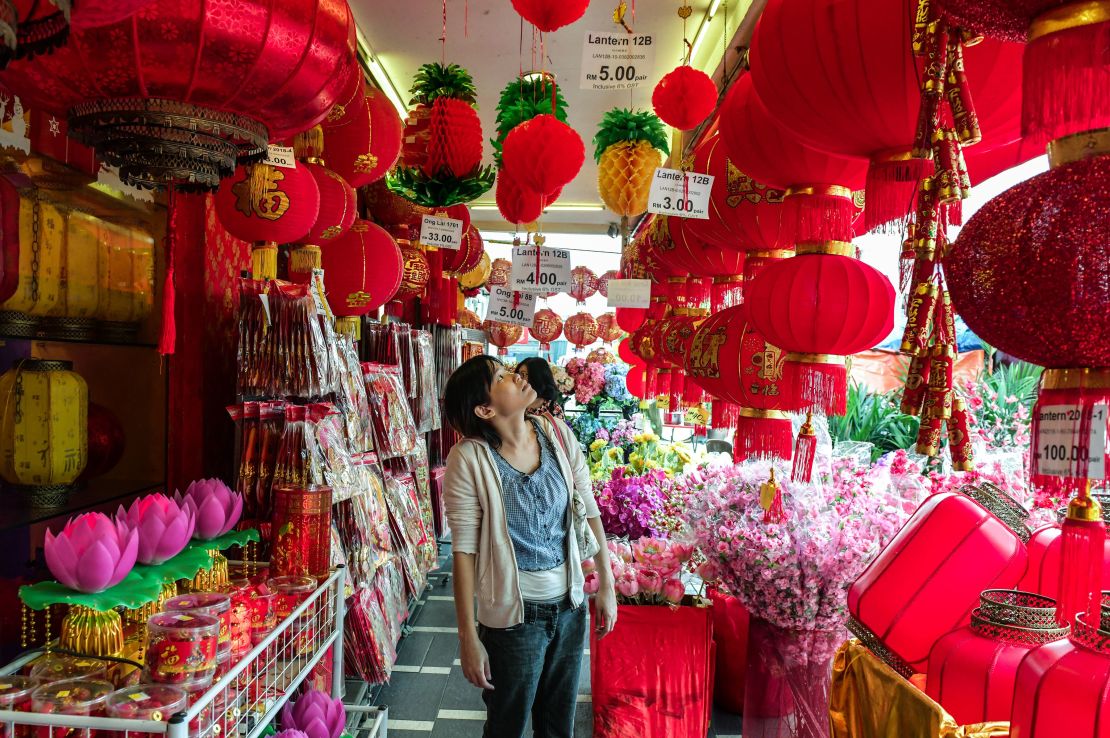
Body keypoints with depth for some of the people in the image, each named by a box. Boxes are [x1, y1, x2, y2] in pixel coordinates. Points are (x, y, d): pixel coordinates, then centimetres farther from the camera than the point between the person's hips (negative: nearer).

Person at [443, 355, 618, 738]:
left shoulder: (557, 433, -6)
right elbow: (464, 551, -15)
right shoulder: (469, 459, -19)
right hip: (514, 615, -4)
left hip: (570, 605, 4)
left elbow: (589, 509, 2)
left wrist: (606, 585, 5)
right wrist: (469, 638, -12)